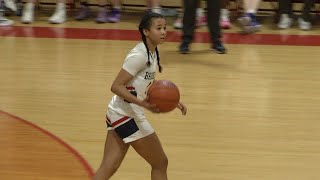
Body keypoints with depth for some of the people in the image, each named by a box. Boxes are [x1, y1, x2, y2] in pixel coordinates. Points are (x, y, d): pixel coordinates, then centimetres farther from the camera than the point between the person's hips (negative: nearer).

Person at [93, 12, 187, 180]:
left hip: (119, 114, 8)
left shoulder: (152, 53, 10)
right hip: (127, 115, -8)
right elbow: (116, 86, -22)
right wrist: (143, 104, -31)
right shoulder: (139, 55, -18)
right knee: (160, 163, 5)